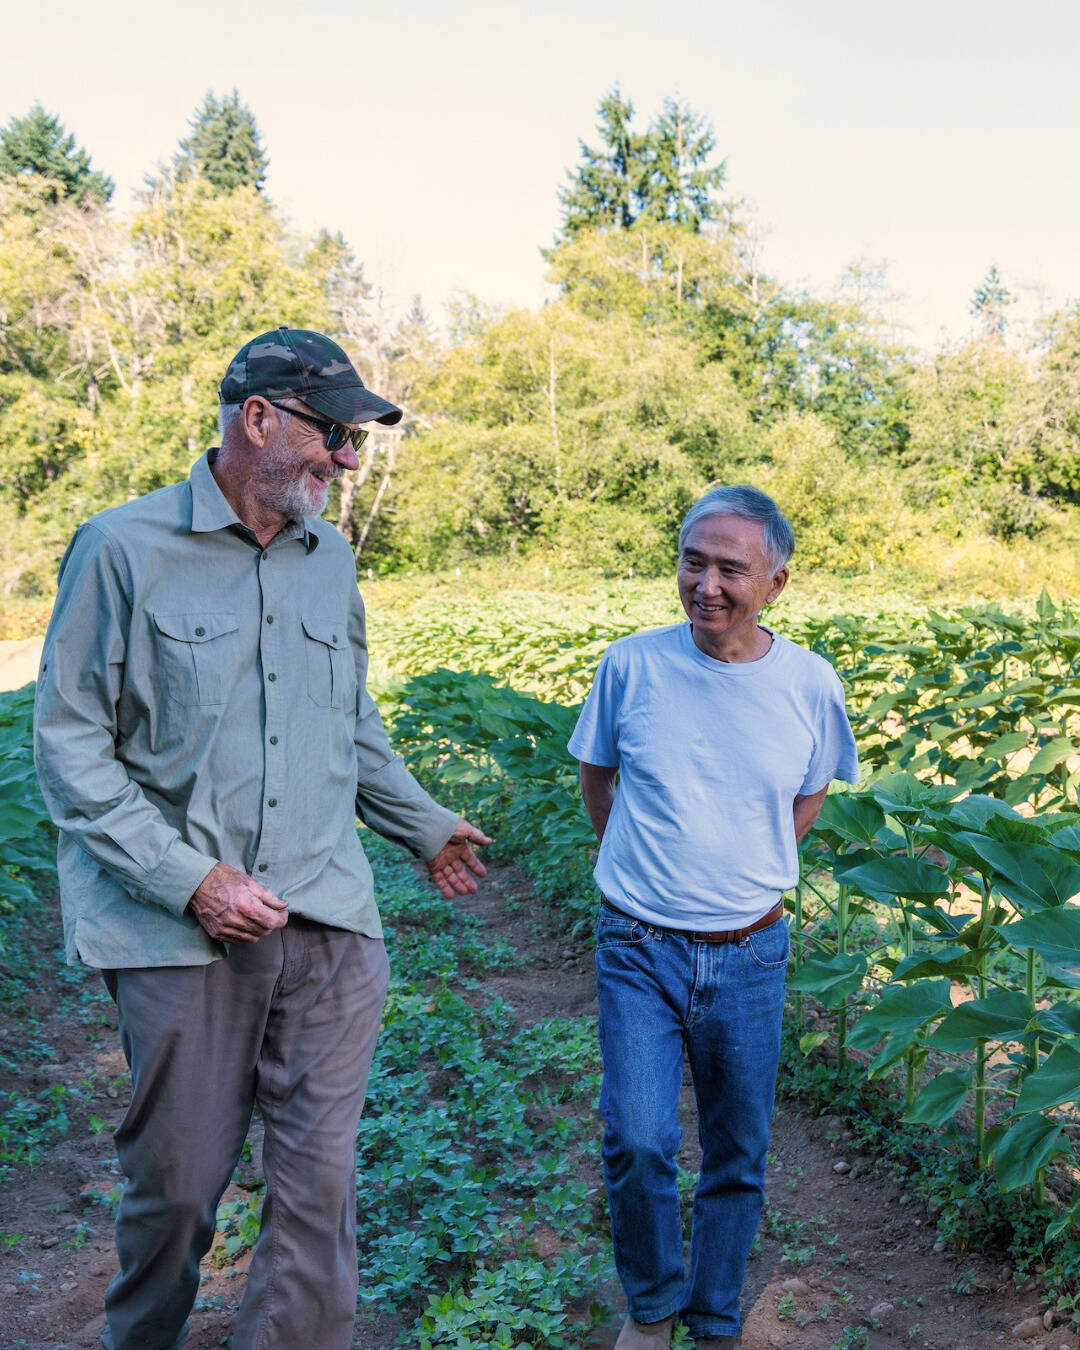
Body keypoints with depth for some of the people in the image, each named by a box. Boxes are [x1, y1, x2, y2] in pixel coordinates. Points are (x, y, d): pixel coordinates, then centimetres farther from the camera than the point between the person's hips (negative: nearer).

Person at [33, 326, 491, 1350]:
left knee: (317, 1182, 4)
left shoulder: (331, 558, 12)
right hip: (183, 929, -3)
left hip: (330, 924, 4)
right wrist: (187, 878, -13)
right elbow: (68, 741, -5)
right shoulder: (124, 548, -4)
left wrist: (422, 827, 24)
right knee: (177, 1183, 10)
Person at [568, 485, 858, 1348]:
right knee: (637, 1141, -9)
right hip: (639, 949, -1)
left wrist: (746, 872, 5)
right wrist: (649, 864, 7)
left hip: (750, 958, 1)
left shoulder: (811, 685, -7)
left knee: (739, 1159, 13)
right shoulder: (631, 665, -9)